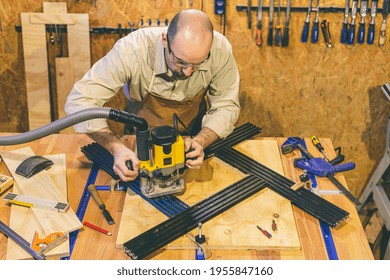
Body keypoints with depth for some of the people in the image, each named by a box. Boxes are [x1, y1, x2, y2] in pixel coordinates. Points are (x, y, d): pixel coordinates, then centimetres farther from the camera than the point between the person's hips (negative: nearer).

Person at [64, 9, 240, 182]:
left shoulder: (221, 49, -29)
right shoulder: (132, 50, -35)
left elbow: (226, 106, -17)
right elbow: (79, 100, -32)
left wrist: (199, 142, -36)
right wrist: (117, 148, -45)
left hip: (195, 134, 1)